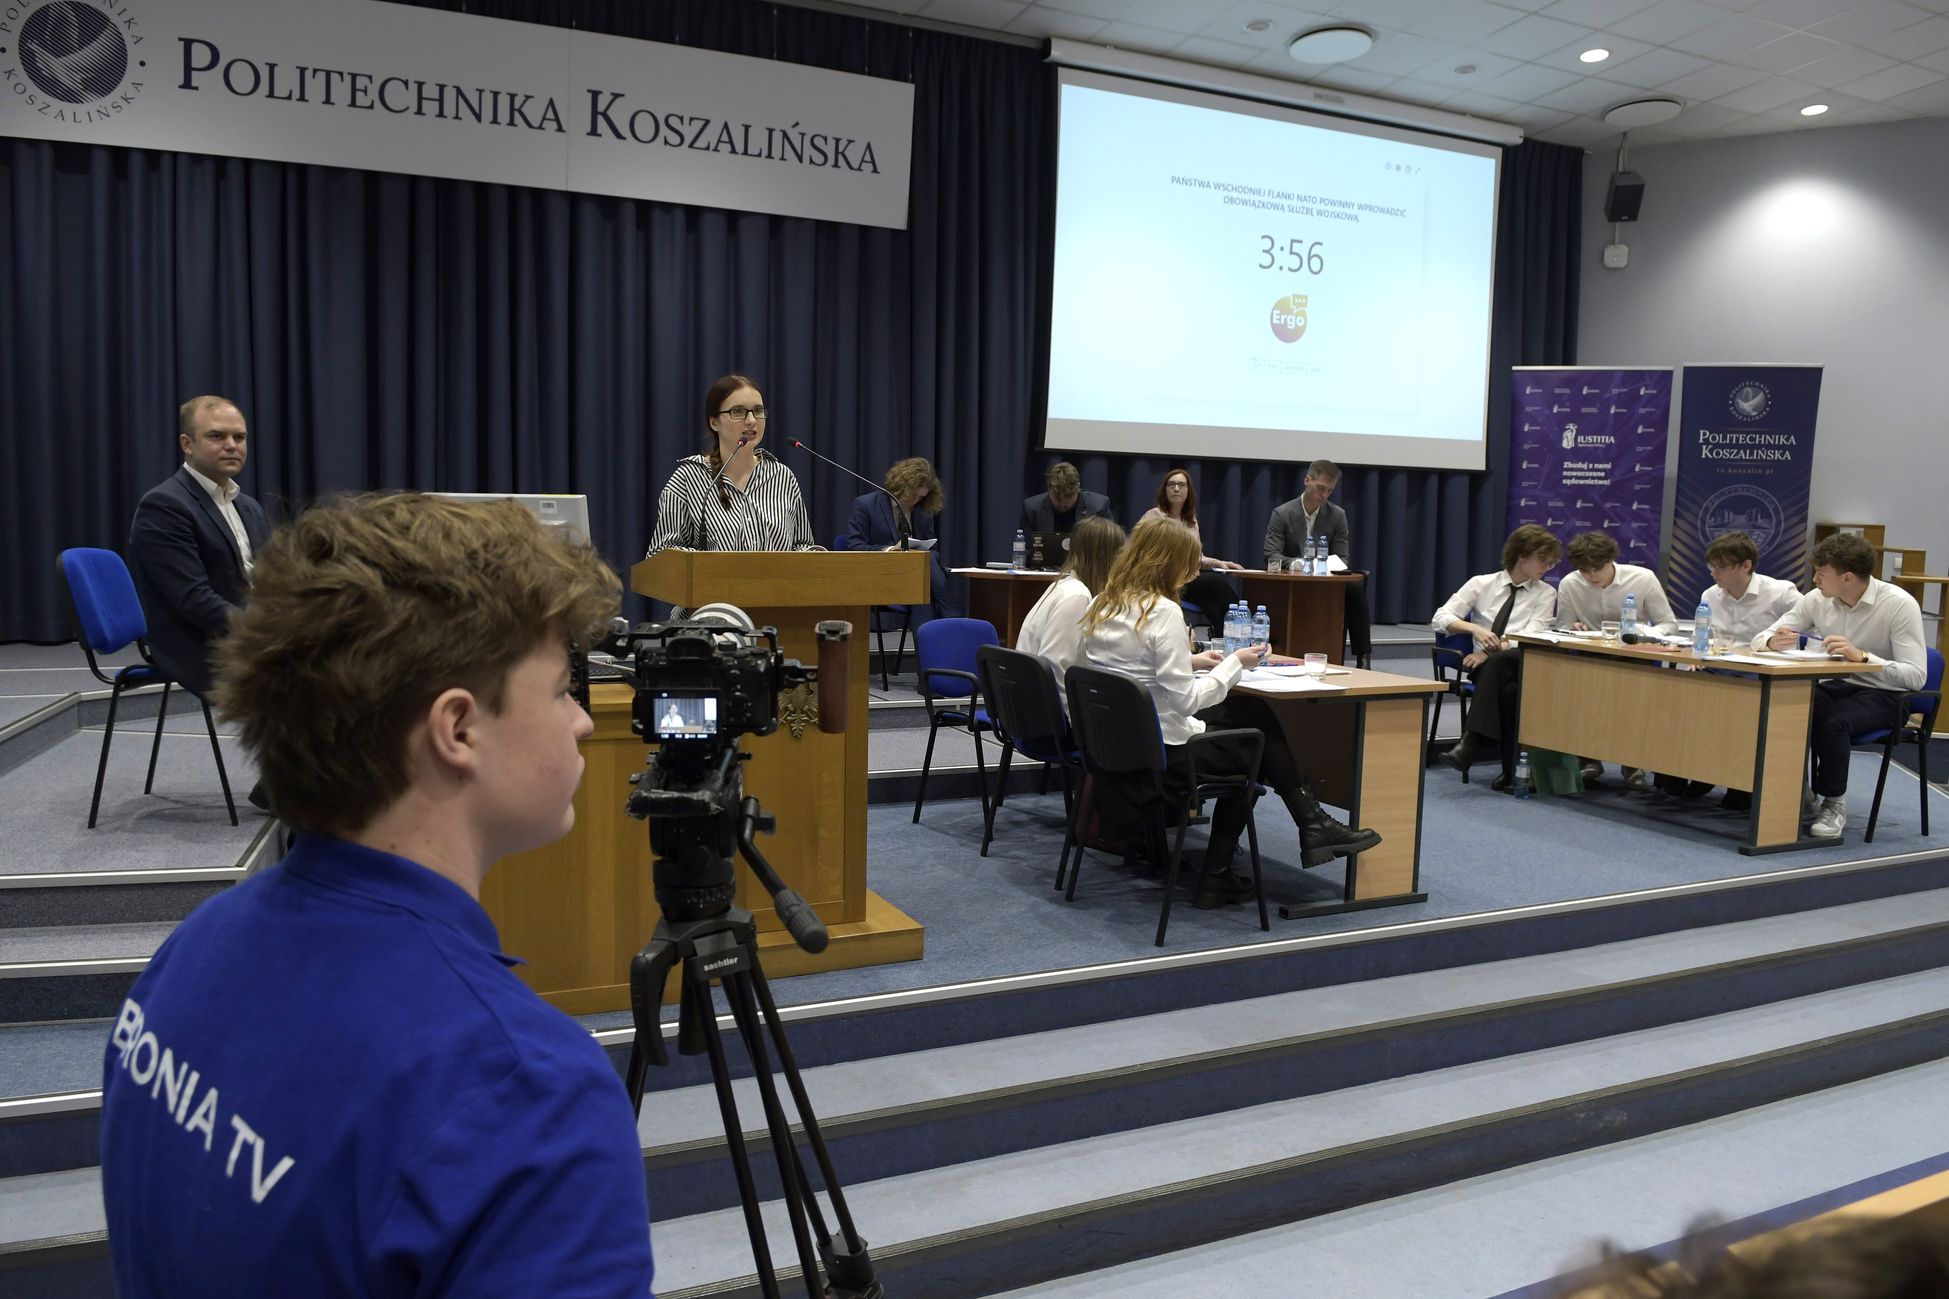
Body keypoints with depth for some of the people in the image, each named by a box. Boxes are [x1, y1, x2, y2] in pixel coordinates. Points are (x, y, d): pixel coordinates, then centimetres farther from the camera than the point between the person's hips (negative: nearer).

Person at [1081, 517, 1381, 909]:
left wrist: (1191, 661, 11)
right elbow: (1186, 700, -21)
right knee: (1262, 744, 14)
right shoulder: (1162, 612, -20)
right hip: (1159, 753, -8)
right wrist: (1234, 663, -9)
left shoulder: (1102, 605, 5)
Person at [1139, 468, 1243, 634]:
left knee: (1213, 607, -30)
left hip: (1192, 579, 5)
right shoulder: (1154, 516, 2)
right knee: (1216, 581, -30)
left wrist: (1217, 563, 3)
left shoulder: (1191, 519, 20)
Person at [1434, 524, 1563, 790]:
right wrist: (1475, 628, -19)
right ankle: (1512, 769, -33)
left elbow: (1532, 637, -6)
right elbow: (1440, 619, 0)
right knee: (1510, 690, -36)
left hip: (1524, 665, -1)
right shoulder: (1482, 583, 11)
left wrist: (1492, 650, -22)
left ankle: (1470, 743, -44)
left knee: (1498, 663, -38)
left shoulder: (1546, 593, 11)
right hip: (1485, 666, 1)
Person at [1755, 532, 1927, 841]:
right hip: (1835, 687, 4)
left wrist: (1861, 656, -36)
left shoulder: (1899, 604, -16)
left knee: (1832, 722, -35)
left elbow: (1916, 676, -22)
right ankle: (1799, 794, -5)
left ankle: (1834, 805, -12)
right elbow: (1761, 639, 1)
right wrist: (1773, 642, -24)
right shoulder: (1816, 599, -3)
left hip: (1883, 695, -4)